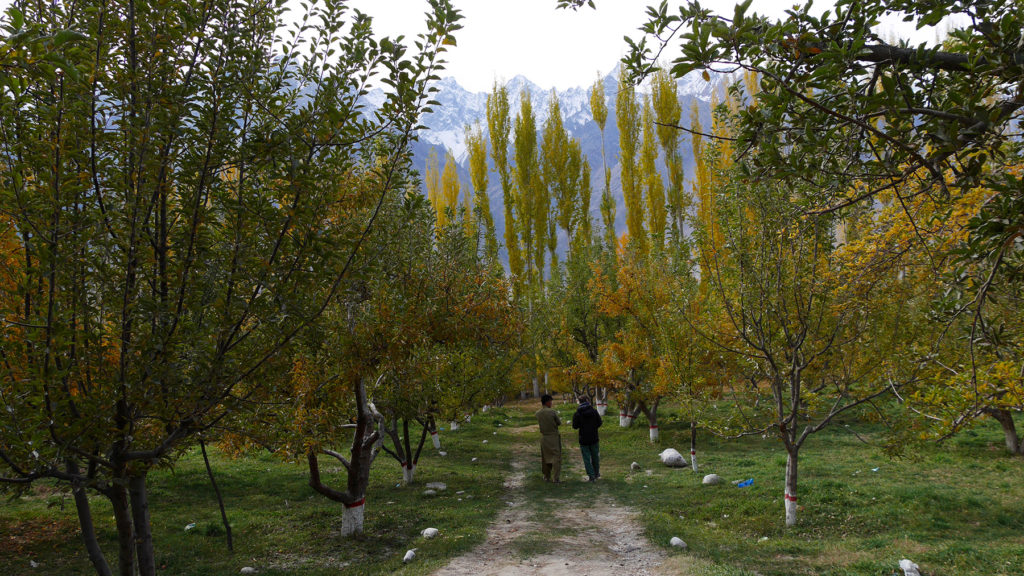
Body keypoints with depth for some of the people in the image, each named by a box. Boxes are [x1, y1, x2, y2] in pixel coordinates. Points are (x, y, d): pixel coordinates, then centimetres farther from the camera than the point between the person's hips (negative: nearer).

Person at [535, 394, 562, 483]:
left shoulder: (538, 413, -1)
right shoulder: (552, 412, -15)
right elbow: (559, 423, -3)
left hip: (544, 437, 5)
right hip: (554, 437, -5)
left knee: (545, 458, 15)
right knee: (556, 457, 2)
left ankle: (546, 477, 20)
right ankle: (555, 478, -3)